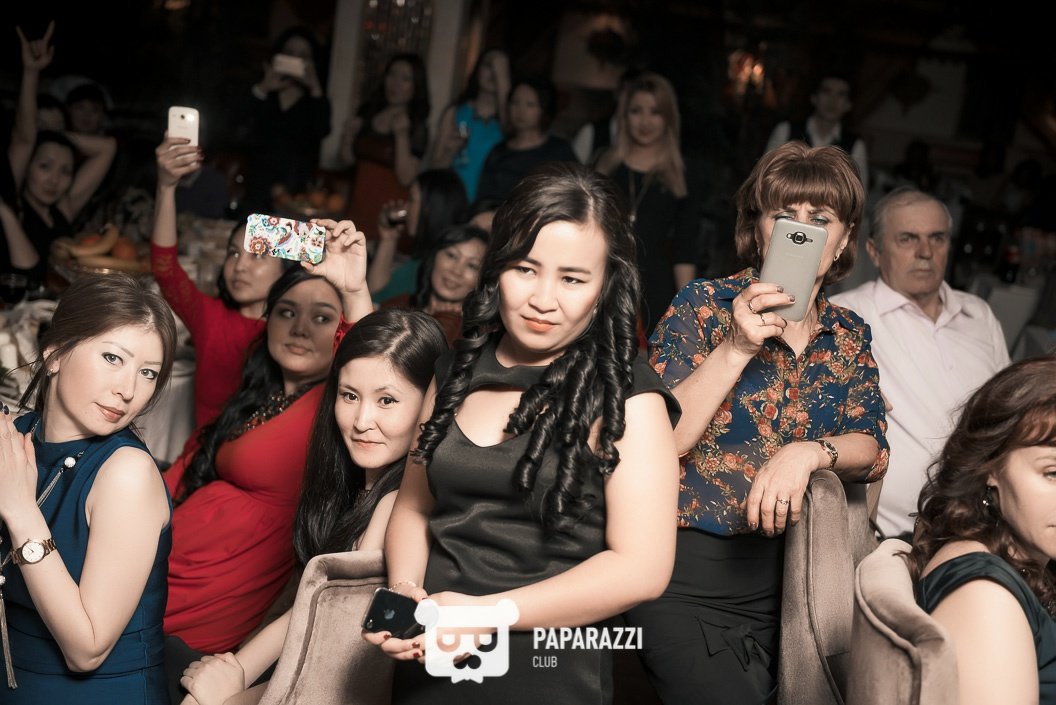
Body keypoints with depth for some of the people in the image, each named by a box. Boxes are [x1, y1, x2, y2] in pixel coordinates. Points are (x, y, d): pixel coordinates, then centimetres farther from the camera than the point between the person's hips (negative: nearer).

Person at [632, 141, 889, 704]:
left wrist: (809, 452, -18)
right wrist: (737, 348, -21)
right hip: (689, 569, -4)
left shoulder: (848, 335, 9)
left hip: (789, 569, 5)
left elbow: (871, 451, 1)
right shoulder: (705, 305, -4)